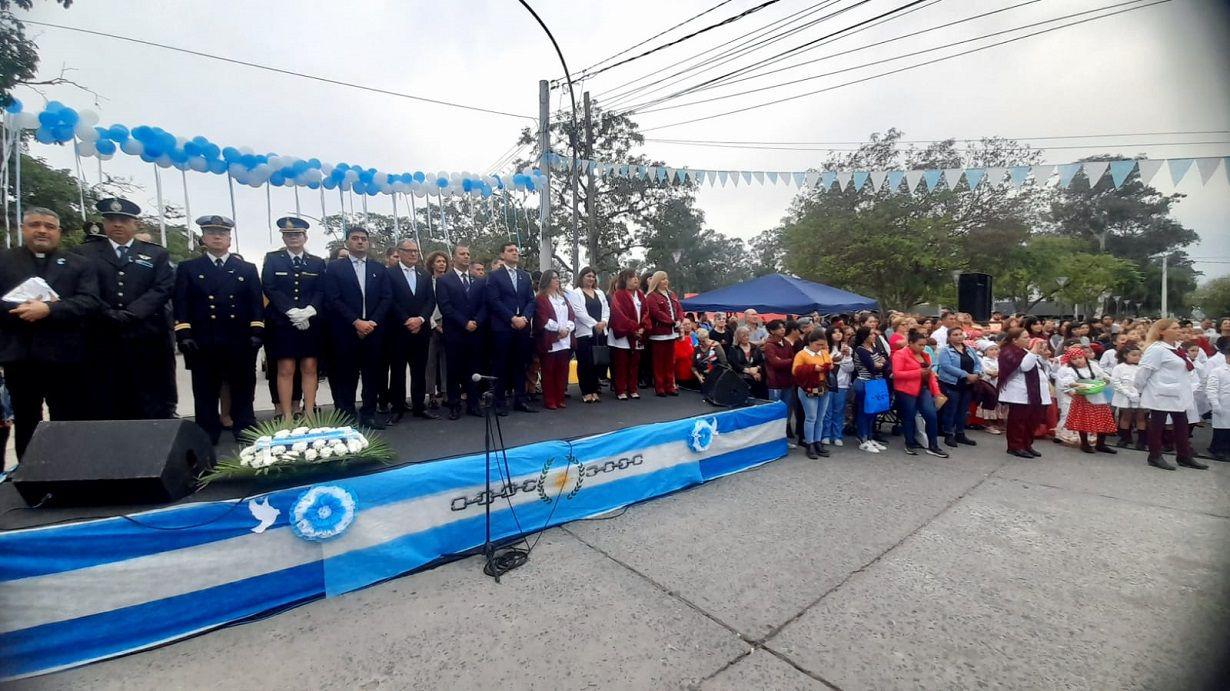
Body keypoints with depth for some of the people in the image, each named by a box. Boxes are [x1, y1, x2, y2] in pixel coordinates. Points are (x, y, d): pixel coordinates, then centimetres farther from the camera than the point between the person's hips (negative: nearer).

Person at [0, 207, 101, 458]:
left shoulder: (80, 264, 7)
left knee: (71, 426, 3)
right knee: (25, 424, 14)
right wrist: (21, 309, -15)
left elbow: (91, 302, -6)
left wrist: (48, 309, -19)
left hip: (65, 356, -2)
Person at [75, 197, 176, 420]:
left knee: (154, 409, 1)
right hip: (102, 341, 1)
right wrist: (109, 314, -14)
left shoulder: (157, 254, 12)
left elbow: (163, 288, -2)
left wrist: (128, 314, -13)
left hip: (148, 341, -1)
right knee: (105, 408, 5)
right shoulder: (84, 253, 13)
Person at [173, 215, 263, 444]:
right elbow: (181, 304, 3)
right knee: (205, 396, 6)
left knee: (243, 394, 8)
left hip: (240, 344, 0)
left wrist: (257, 332, -5)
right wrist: (184, 334, -8)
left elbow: (257, 304, 6)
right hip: (203, 345, 0)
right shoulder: (187, 268, 11)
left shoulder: (247, 269, 12)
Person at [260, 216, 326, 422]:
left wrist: (309, 310, -13)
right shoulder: (272, 259, 7)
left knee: (309, 368, 2)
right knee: (285, 370, -2)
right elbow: (269, 288, -3)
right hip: (282, 323, -2)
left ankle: (309, 414, 6)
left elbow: (321, 291, 5)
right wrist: (292, 312, -15)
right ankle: (287, 417, 2)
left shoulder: (317, 262, 12)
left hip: (311, 323, 2)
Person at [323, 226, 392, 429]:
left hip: (373, 330, 3)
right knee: (346, 376, 2)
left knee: (372, 374, 5)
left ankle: (368, 414, 15)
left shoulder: (379, 269, 13)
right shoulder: (334, 267, 5)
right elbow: (333, 299, -4)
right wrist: (356, 322, -14)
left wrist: (372, 322, -8)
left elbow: (386, 298, 5)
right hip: (345, 332, -2)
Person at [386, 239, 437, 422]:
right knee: (397, 371, 4)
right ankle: (398, 408, 13)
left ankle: (419, 406, 15)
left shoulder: (425, 276, 15)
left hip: (421, 330, 4)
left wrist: (420, 319, -11)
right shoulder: (389, 274, 1)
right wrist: (406, 321, -14)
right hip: (398, 330, -4)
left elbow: (431, 301, 5)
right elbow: (390, 301, -7)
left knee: (420, 371, 7)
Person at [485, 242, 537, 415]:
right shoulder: (495, 276, 2)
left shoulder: (525, 276, 15)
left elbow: (531, 301, 9)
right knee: (502, 365, 1)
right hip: (502, 327, -4)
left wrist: (524, 318, -8)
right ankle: (500, 402, 8)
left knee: (521, 365, 7)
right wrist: (512, 318, -15)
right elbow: (494, 301, -8)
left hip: (523, 327, 4)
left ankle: (520, 400, 15)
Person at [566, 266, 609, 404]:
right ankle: (586, 392, 5)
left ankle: (594, 390, 15)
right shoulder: (575, 293, 0)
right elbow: (579, 312, -10)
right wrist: (594, 324, -14)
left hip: (601, 332, 5)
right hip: (584, 332, -5)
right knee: (585, 363, -4)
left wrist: (603, 322, -6)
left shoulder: (599, 293, 20)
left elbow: (606, 309, 13)